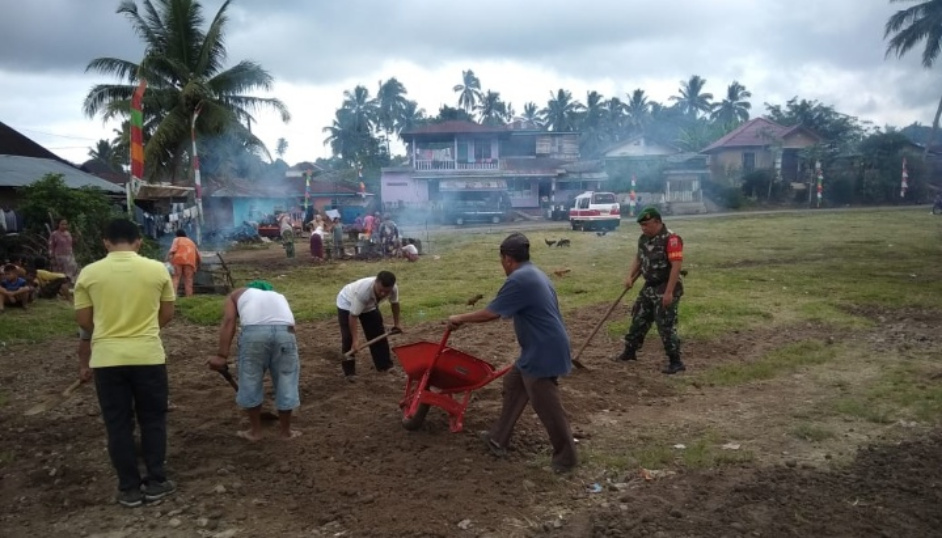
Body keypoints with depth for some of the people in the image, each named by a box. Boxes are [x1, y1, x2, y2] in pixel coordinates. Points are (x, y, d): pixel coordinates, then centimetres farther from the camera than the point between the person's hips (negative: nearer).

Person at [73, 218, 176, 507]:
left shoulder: (89, 273, -3)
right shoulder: (157, 270, -4)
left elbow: (83, 320, 4)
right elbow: (167, 315, 4)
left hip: (107, 358, 1)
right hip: (148, 356, 0)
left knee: (118, 424, 10)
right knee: (153, 420, 14)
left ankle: (129, 489, 17)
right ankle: (156, 482, 19)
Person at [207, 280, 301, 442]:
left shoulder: (237, 294, 31)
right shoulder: (279, 296, 39)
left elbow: (229, 322, 11)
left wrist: (222, 355, 3)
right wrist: (294, 363, 43)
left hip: (253, 331, -2)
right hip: (284, 330, 2)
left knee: (250, 382, 17)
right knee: (286, 381, 18)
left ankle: (255, 431, 30)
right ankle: (286, 431, 31)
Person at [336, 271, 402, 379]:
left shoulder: (393, 289, -30)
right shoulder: (362, 291, -46)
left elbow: (394, 303, -6)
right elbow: (353, 316, -38)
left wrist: (396, 324, 3)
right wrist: (355, 339, -39)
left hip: (369, 305, 5)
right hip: (347, 303, -5)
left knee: (378, 333, 4)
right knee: (348, 338, -11)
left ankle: (385, 366, 17)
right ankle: (349, 372, -2)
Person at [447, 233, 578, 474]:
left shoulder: (520, 280, -19)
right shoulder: (534, 274, 12)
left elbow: (492, 313, -16)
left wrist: (461, 318, -2)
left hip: (543, 352, -11)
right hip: (541, 348, 11)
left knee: (546, 406, 1)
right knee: (513, 384, 20)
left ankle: (566, 457, 16)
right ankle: (498, 439, 31)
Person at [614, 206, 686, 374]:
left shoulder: (671, 239, -20)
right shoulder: (644, 238, 5)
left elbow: (676, 266, -24)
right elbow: (638, 258, 19)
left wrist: (669, 292, -27)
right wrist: (630, 277, 4)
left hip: (665, 288, -8)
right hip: (649, 286, 9)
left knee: (666, 325, -7)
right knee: (639, 319, 17)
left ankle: (676, 362, 3)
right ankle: (630, 351, 33)